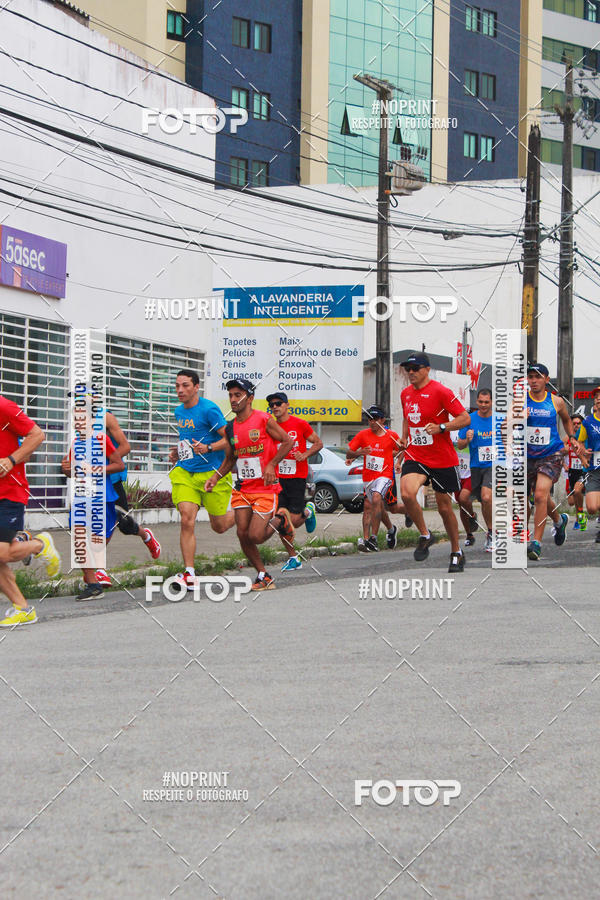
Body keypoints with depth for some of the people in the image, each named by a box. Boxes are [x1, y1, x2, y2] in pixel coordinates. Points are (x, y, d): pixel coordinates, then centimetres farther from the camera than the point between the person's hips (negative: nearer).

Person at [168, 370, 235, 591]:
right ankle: (189, 575, -14)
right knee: (187, 520, -14)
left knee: (219, 526, 6)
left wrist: (208, 448, -27)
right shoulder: (179, 412, 10)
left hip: (213, 473, -5)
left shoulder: (209, 410, -13)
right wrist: (178, 451, 11)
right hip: (185, 473, 5)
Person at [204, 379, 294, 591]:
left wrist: (271, 465, -16)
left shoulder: (264, 420, -9)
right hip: (242, 488, 6)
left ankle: (280, 520, 18)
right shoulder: (230, 428, 9)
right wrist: (216, 477, 4)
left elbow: (288, 442, -6)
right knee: (243, 535, -2)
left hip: (265, 488, -6)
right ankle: (264, 577, 13)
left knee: (255, 537, -13)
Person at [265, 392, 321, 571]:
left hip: (297, 477, -4)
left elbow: (318, 443, 3)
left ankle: (308, 512, 27)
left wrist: (305, 454, -14)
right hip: (277, 479, 4)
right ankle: (293, 558, 12)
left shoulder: (299, 424, -4)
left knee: (294, 522, -8)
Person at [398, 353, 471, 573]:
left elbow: (465, 418, -12)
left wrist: (441, 427, -24)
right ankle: (425, 536, -1)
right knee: (407, 494, -24)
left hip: (443, 460, -4)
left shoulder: (440, 392, -11)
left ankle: (456, 553, 25)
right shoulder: (406, 394, 9)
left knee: (444, 507, 5)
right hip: (415, 456, 4)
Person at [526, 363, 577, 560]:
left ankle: (537, 542, -19)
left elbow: (566, 419, 22)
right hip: (528, 456, 2)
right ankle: (559, 521, 48)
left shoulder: (556, 402, 1)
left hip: (551, 456, -2)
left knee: (540, 495, -21)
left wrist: (571, 438, 11)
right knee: (541, 498, 16)